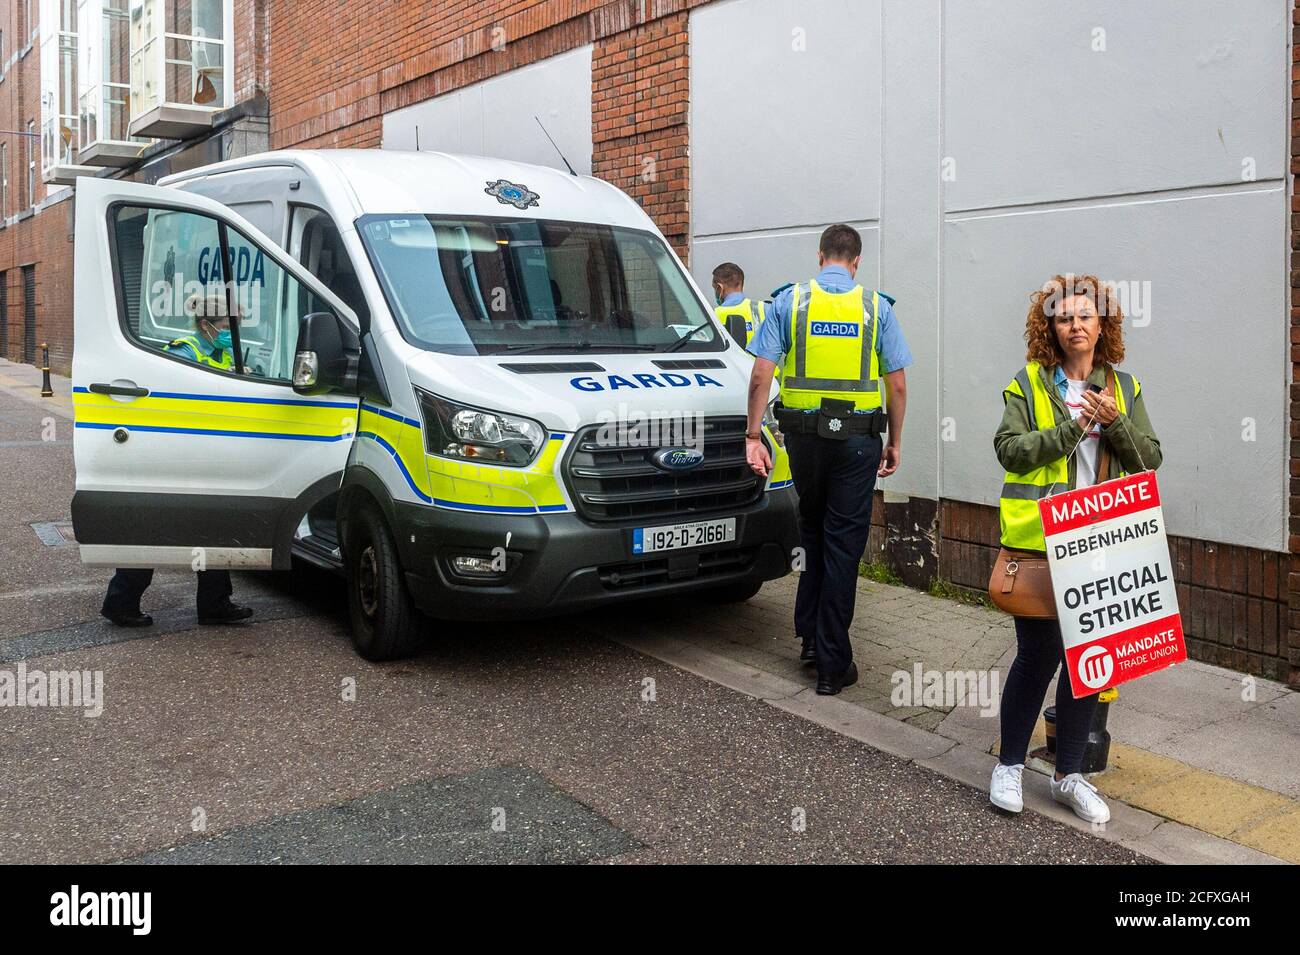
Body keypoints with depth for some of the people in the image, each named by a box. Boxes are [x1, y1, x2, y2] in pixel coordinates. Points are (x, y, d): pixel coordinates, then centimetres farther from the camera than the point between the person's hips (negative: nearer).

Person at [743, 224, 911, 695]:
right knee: (843, 544, 2)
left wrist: (753, 436, -3)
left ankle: (810, 635, 25)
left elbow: (761, 375, -6)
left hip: (804, 433, 1)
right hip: (857, 438, -1)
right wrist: (895, 442, 11)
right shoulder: (876, 307, 3)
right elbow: (897, 383, 2)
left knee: (811, 529, 21)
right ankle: (833, 664, 7)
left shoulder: (789, 301, 2)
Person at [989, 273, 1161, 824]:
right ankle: (1009, 765, 21)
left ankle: (1069, 774, 23)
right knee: (1038, 653, 1)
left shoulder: (1124, 387, 12)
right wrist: (1070, 429, -16)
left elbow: (1149, 460, 5)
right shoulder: (1029, 383, 2)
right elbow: (1009, 449, -9)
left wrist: (1115, 423, -11)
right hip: (1038, 540, -3)